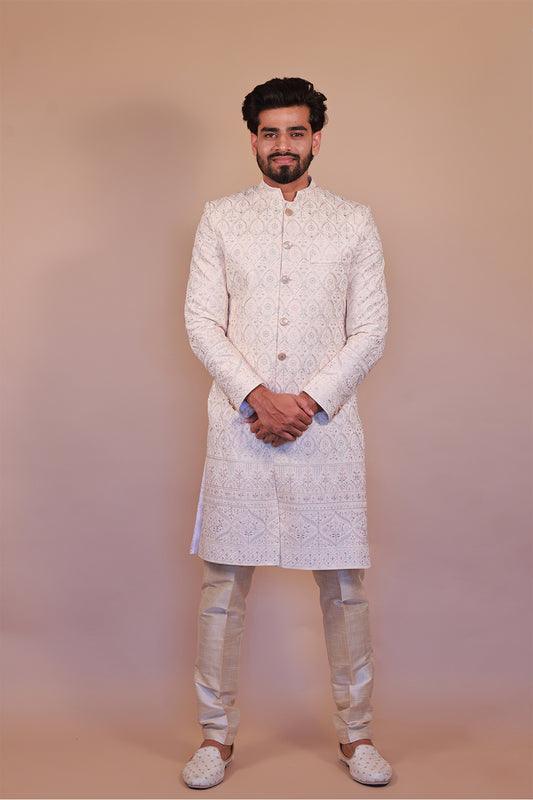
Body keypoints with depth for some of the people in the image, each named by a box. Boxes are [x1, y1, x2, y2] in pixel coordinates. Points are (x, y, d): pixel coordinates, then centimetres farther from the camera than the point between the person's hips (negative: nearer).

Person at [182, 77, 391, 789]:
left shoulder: (354, 222, 9)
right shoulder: (221, 219, 10)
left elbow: (371, 331, 3)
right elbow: (201, 322, 2)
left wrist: (311, 402, -10)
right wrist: (256, 397, -12)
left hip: (327, 425, 0)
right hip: (239, 424, 0)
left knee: (343, 583, 4)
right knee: (225, 582, 3)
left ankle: (355, 732, 20)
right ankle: (217, 735, 18)